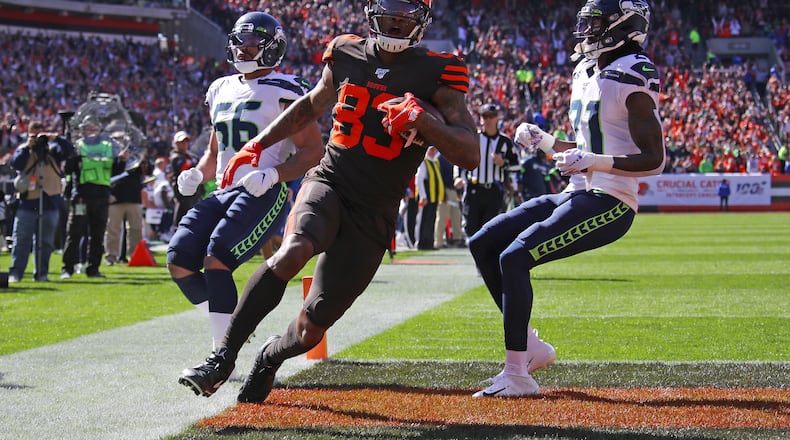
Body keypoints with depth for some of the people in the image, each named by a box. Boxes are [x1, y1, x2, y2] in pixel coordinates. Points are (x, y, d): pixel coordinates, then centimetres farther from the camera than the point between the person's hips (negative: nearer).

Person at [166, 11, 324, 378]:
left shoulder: (283, 92, -4)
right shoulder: (222, 90, 18)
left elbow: (313, 151, -7)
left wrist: (273, 174, -22)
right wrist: (197, 174, 7)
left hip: (266, 194, -8)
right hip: (226, 192, 8)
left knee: (216, 260, -24)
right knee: (179, 260, -9)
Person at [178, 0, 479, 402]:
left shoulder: (434, 74, -6)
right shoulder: (346, 56, 5)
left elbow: (470, 155, -13)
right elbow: (313, 104, 26)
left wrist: (420, 119, -28)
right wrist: (257, 145, 23)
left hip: (373, 216, -1)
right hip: (329, 184, 1)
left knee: (311, 330, 1)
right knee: (293, 252, -34)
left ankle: (271, 356, 37)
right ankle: (225, 355, -24)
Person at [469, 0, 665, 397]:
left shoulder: (632, 79, -13)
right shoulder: (585, 74, 15)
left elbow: (654, 160, -16)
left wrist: (594, 161, -26)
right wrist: (544, 142, 8)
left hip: (609, 203, -10)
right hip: (576, 196, 10)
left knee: (514, 257, -21)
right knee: (483, 244, 5)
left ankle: (517, 374, -17)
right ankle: (529, 346, 11)